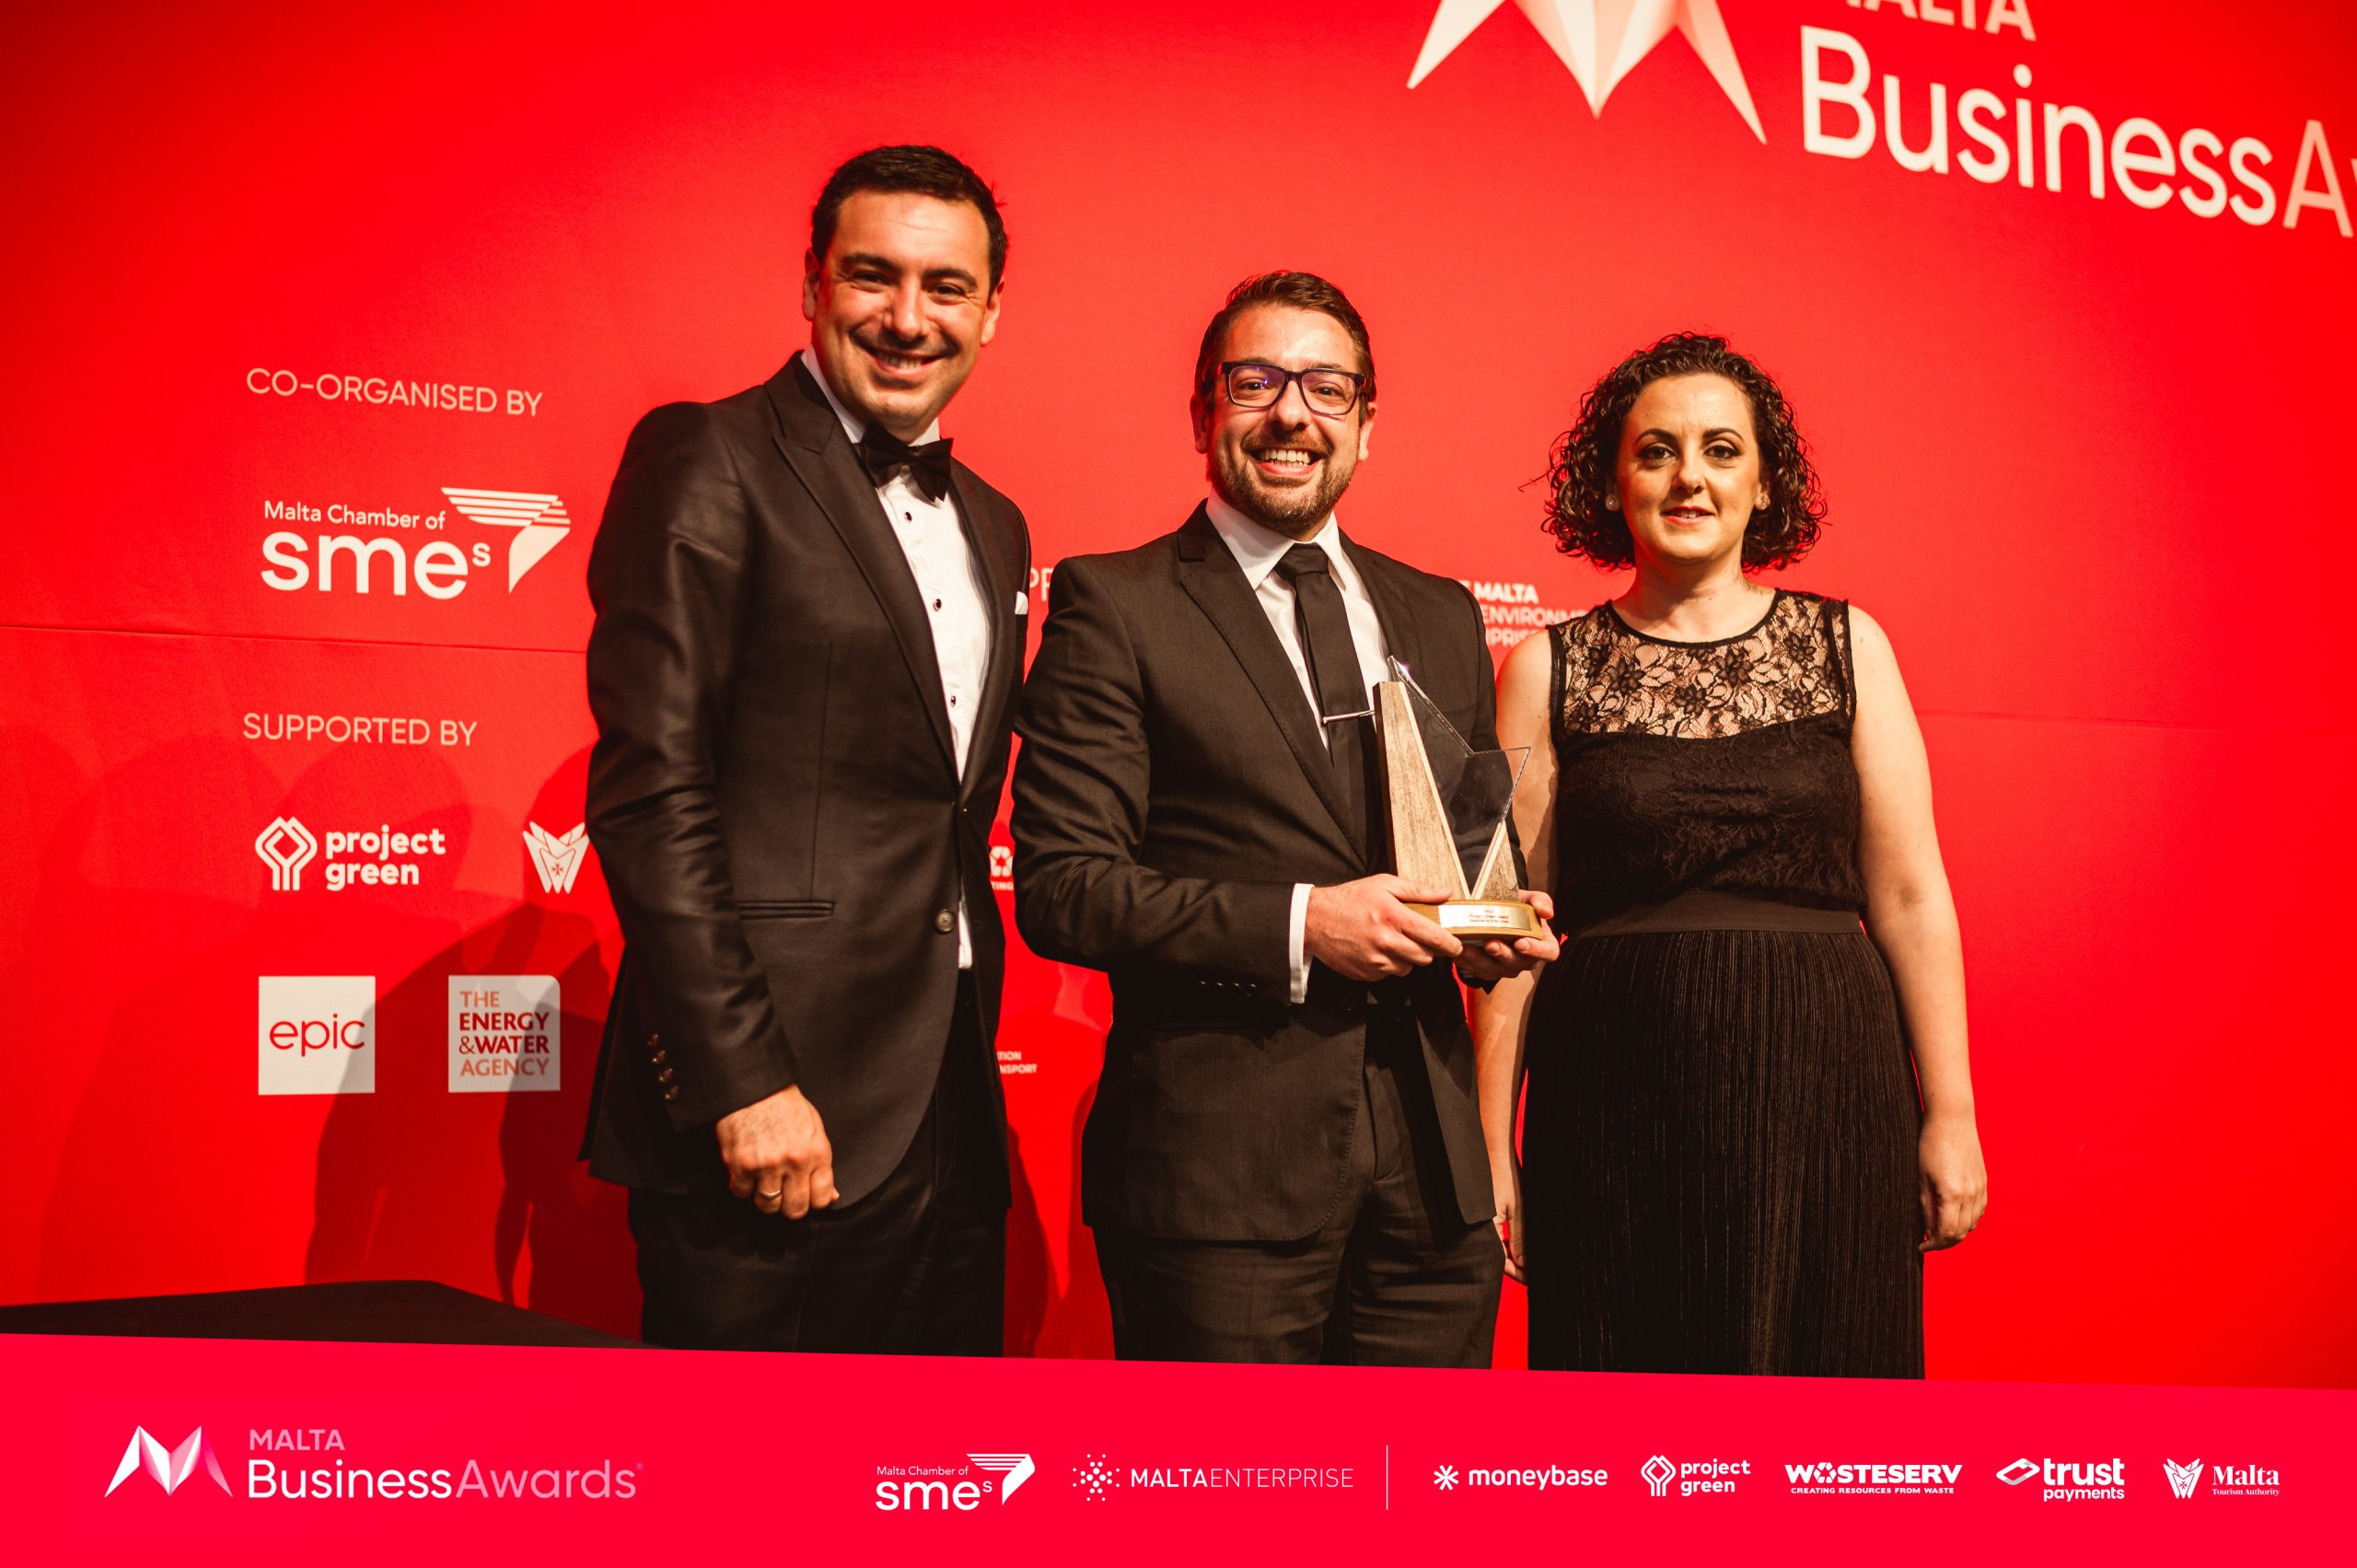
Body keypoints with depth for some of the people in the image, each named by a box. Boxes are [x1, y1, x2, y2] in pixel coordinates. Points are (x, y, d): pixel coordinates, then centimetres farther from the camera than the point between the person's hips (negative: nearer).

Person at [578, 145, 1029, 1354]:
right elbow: (647, 792, -13)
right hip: (769, 1112, -7)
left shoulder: (991, 527, 17)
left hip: (949, 1118, 7)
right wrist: (742, 1084, -17)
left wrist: (969, 1069, 12)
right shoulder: (708, 462, -6)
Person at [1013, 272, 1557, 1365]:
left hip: (1432, 1168, 5)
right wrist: (1293, 927, -17)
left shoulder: (1440, 616, 16)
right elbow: (1061, 887, -8)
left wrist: (1495, 927, 0)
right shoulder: (1115, 606, -1)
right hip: (1218, 1169, -5)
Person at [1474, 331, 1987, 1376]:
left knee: (1823, 1358, 6)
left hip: (1821, 1094, 1)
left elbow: (1909, 895, 5)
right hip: (1618, 1106, -1)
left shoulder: (1846, 647, 7)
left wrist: (1950, 1114, 1)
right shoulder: (1548, 671, 4)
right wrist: (1492, 1146, 0)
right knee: (1629, 1368, 4)